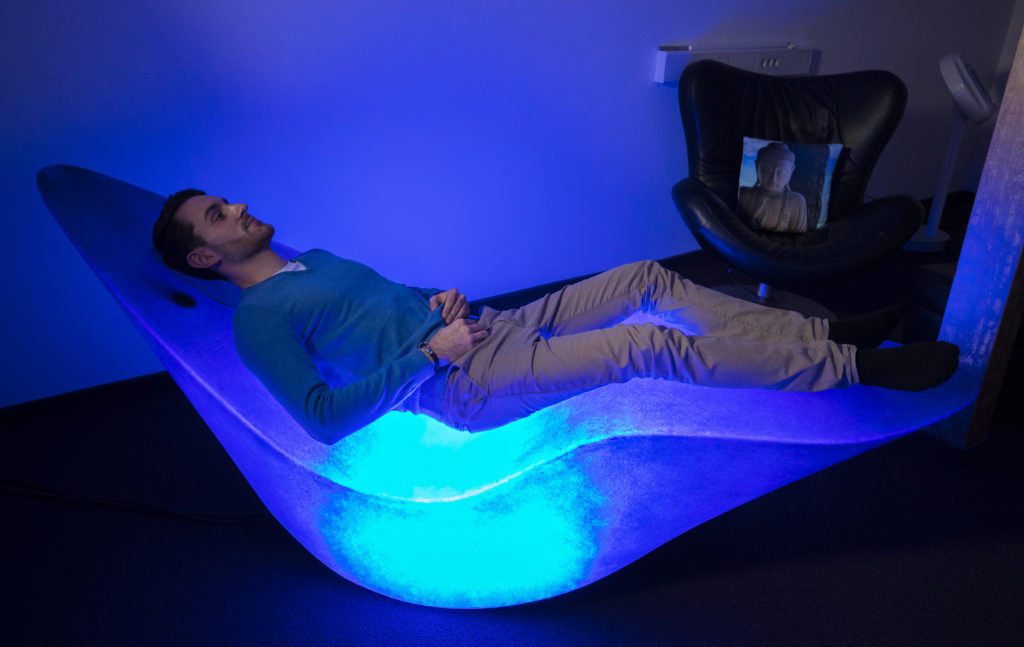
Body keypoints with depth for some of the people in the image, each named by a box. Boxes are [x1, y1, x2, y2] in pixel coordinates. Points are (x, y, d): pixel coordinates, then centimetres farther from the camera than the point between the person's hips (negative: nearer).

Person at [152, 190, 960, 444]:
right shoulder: (258, 318, -5)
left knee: (650, 279, 0)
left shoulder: (313, 260, 20)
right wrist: (430, 352, -17)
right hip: (462, 385, -8)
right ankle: (852, 367, -6)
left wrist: (440, 300, 4)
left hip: (487, 326, 9)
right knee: (654, 346, -20)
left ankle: (822, 333, 8)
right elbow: (324, 418, -17)